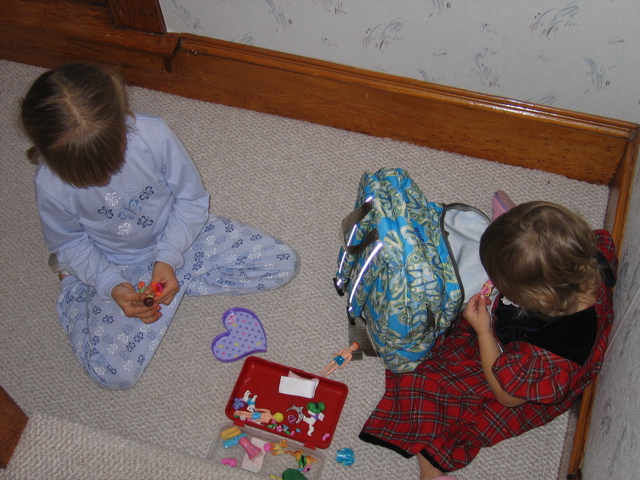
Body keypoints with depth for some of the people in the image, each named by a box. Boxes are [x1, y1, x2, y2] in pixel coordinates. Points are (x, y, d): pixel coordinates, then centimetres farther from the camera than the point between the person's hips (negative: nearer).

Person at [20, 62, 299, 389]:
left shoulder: (154, 135, -28)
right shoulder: (50, 184, -26)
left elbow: (192, 199, -13)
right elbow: (67, 242, -6)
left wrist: (168, 258, -22)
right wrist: (111, 285, -20)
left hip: (178, 238, 2)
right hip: (119, 269, -1)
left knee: (283, 265, -8)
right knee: (114, 374, -14)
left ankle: (177, 280, 1)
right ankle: (72, 282, 11)